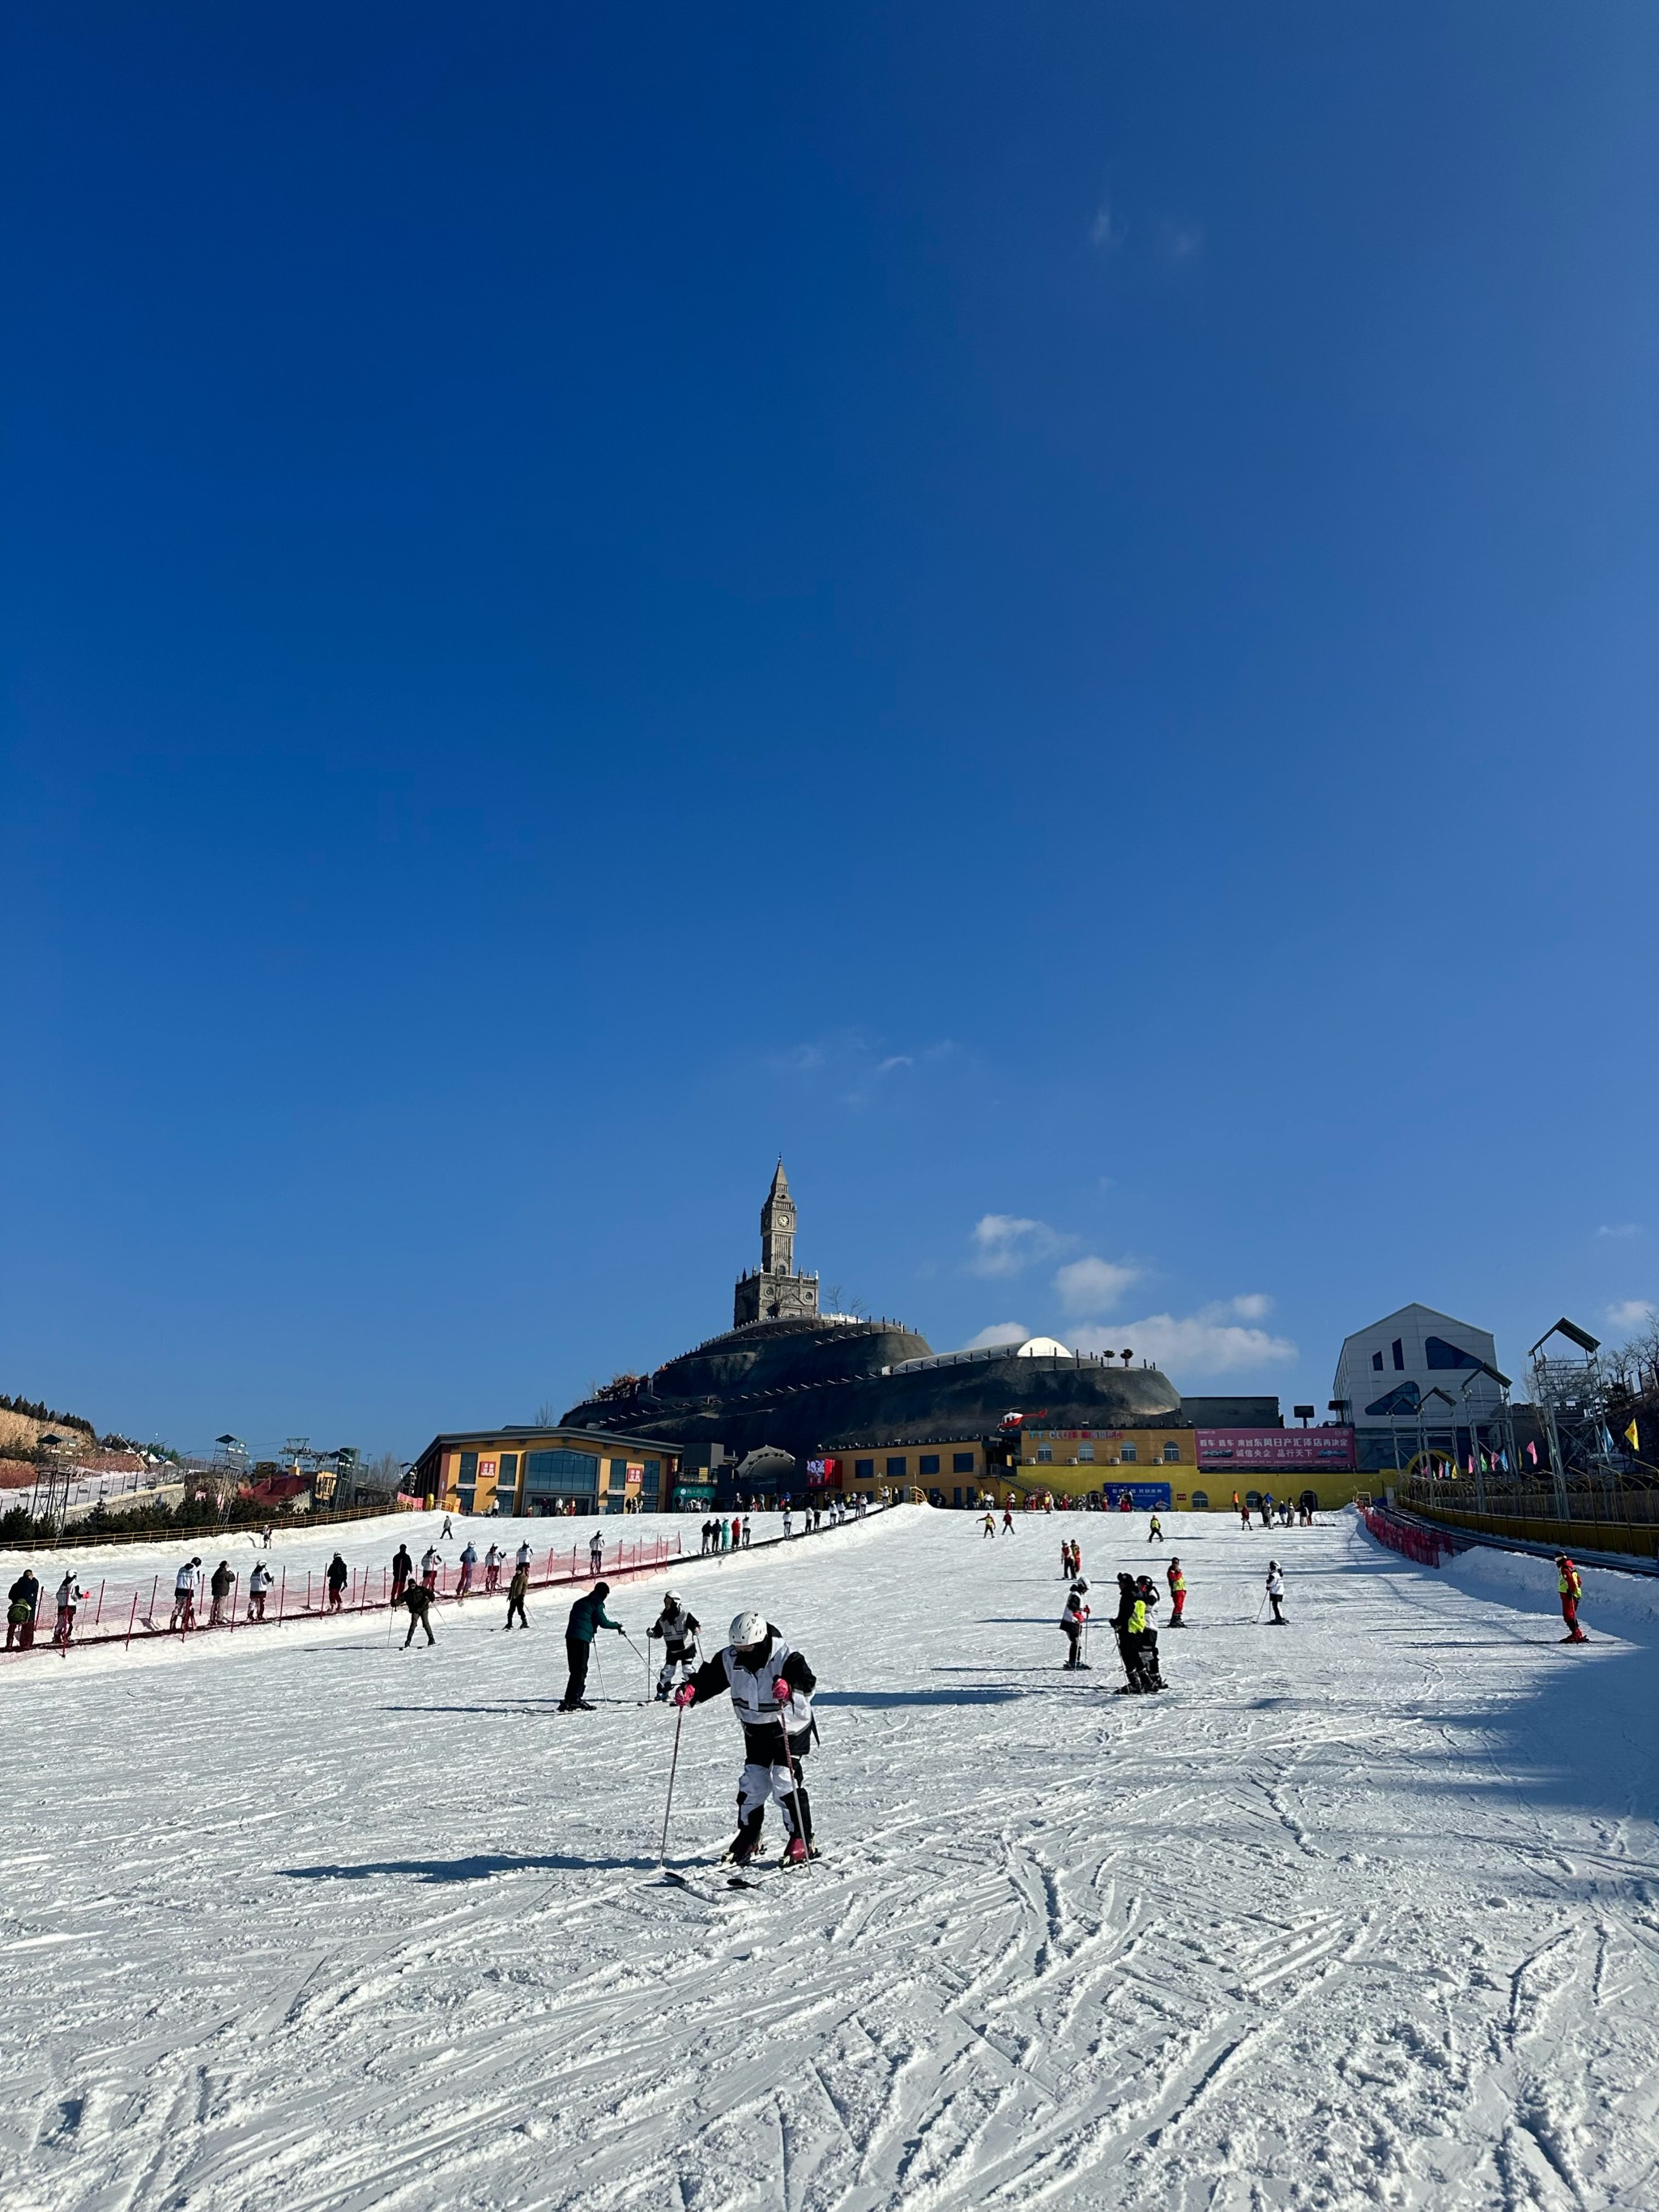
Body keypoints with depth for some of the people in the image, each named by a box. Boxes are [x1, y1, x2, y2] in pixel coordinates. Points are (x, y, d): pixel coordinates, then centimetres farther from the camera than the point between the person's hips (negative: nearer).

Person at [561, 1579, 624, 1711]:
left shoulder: (580, 1602, 24)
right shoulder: (598, 1604, 0)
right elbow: (603, 1622, -7)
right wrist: (617, 1625, 8)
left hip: (570, 1636, 7)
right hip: (583, 1638, -7)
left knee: (575, 1670, 12)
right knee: (581, 1670, -4)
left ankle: (569, 1700, 7)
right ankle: (575, 1699, -14)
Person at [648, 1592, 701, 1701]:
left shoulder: (685, 1615, -14)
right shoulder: (663, 1618, 1)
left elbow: (696, 1623, -17)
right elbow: (658, 1631, 10)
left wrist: (696, 1629, -38)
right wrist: (651, 1632, -11)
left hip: (686, 1648, -4)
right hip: (671, 1650, 5)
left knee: (687, 1669, -11)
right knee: (667, 1671, 2)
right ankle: (662, 1693, 14)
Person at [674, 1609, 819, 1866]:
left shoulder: (786, 1658, -28)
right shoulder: (730, 1658, -12)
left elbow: (808, 1682, -40)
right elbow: (709, 1678, -5)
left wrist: (789, 1687, -61)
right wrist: (690, 1690, -25)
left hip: (790, 1727, -5)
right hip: (755, 1729, 5)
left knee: (785, 1780, -11)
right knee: (752, 1782, 5)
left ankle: (802, 1840, 3)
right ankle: (748, 1837, 24)